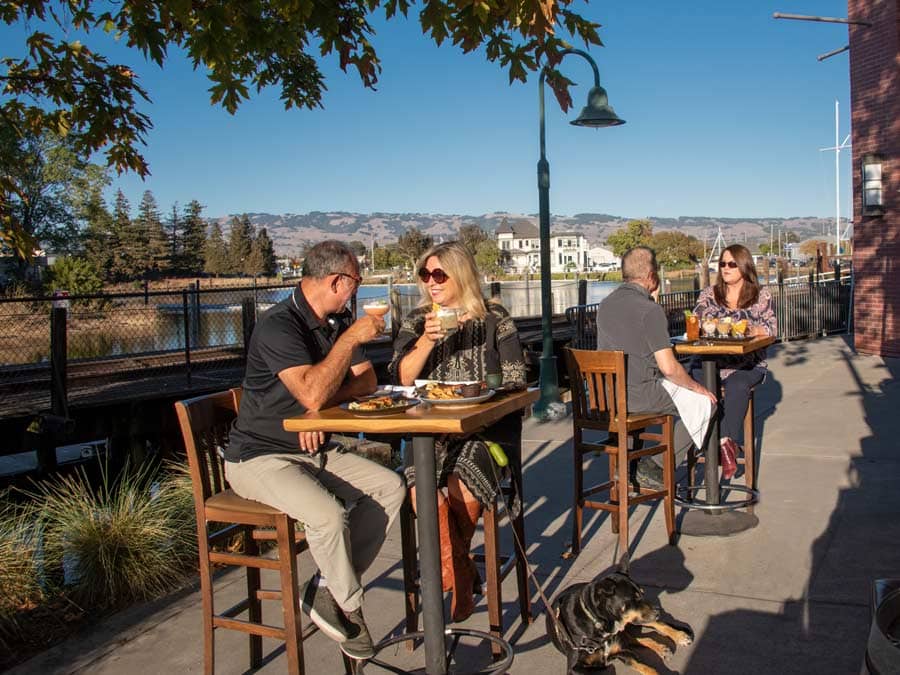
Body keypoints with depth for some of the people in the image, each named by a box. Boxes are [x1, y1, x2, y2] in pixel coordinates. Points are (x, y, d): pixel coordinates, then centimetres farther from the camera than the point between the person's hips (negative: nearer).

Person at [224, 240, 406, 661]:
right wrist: (351, 338, -26)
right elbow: (311, 393, -32)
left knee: (390, 486, -10)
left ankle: (326, 590, -4)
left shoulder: (336, 322, 8)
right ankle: (349, 604, -2)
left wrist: (327, 401, -12)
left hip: (315, 451, 8)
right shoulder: (279, 325, -20)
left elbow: (365, 380, 7)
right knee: (329, 514, -30)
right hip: (260, 458, -8)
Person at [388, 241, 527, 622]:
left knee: (461, 489, -30)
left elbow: (514, 382, 3)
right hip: (429, 432, 2)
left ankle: (450, 569, 4)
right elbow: (401, 379, 0)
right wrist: (427, 340, -14)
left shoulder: (495, 319, 7)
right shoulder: (416, 322, 13)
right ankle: (462, 576, -3)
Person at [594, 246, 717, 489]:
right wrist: (697, 387, -1)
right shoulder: (650, 310, -17)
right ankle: (654, 467, 8)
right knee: (704, 402, 9)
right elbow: (669, 368, -19)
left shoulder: (605, 305, 7)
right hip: (639, 394, -8)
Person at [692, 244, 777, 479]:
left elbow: (771, 328, 3)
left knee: (737, 386, -36)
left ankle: (724, 442, -31)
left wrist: (749, 330, -16)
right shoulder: (708, 294, 17)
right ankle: (726, 443, -31)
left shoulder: (761, 295, 11)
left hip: (747, 364, -1)